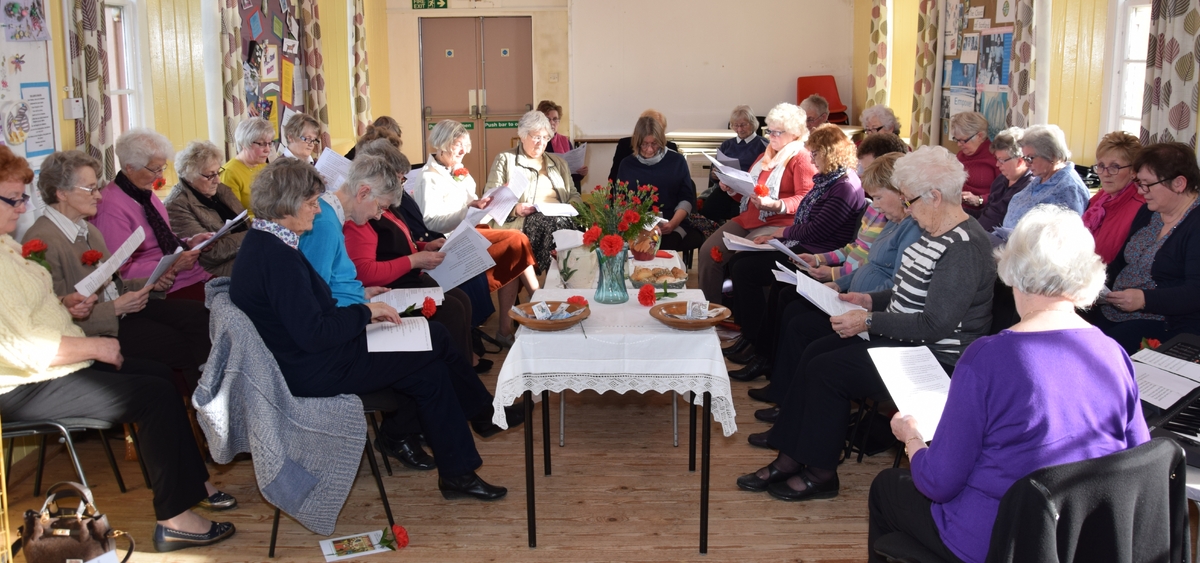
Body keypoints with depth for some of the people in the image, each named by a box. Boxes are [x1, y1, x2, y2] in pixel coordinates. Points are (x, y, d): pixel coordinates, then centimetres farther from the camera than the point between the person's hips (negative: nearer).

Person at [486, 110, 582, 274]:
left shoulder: (558, 163, 27)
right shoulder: (505, 160, 12)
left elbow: (573, 194, 28)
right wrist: (515, 209, -16)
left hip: (560, 217, 4)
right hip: (523, 221, -4)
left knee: (575, 223, -31)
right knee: (545, 224, -37)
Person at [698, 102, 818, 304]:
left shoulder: (802, 159, -4)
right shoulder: (765, 156, 23)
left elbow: (806, 199, -16)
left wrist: (775, 205, -30)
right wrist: (732, 189, 7)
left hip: (778, 224, -8)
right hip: (746, 219, 8)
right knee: (708, 251, -12)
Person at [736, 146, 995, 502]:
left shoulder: (963, 249, -24)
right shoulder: (934, 233, 9)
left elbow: (937, 325, -27)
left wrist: (870, 321, -22)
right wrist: (871, 300, 6)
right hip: (902, 339, 11)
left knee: (825, 370, -14)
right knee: (813, 353, 4)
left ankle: (820, 473, 1)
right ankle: (791, 456, 8)